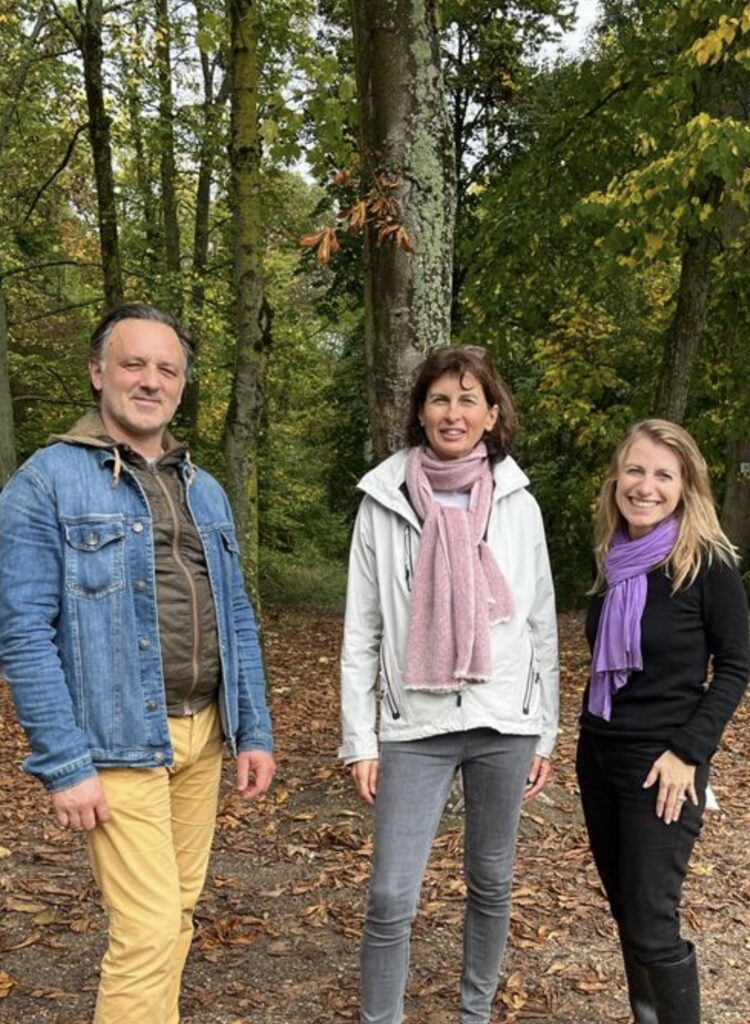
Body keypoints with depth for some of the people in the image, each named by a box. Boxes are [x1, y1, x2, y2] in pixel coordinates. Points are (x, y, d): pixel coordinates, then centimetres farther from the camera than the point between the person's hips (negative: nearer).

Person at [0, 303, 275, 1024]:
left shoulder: (204, 491, 12)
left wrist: (253, 730, 9)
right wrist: (65, 765, -15)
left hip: (203, 735, 6)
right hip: (117, 745, -6)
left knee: (177, 913, 15)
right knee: (149, 930, -5)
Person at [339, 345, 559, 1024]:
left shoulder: (519, 504, 1)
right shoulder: (384, 502, -2)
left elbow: (542, 626, 6)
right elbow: (362, 631, 0)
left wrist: (546, 732, 7)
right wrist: (360, 739, -2)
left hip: (504, 724, 2)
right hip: (415, 726, -1)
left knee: (491, 883, 15)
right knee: (391, 900, -3)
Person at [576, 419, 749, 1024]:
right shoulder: (613, 561, 5)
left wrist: (689, 752, -16)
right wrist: (592, 739, 11)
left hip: (660, 763, -6)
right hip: (598, 754, 6)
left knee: (651, 926, -2)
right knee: (625, 911, 15)